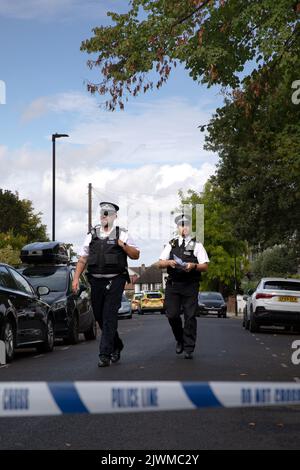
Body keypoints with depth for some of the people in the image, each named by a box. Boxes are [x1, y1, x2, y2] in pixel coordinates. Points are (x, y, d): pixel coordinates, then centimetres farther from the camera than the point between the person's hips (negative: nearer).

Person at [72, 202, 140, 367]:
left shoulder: (122, 234, 7)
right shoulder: (92, 235, 14)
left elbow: (136, 255, 7)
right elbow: (82, 259, 13)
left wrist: (124, 246, -10)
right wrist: (76, 278, 4)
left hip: (115, 281, -4)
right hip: (96, 281, 4)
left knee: (109, 317, -9)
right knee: (99, 316, 10)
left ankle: (105, 355, -8)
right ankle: (116, 346, 30)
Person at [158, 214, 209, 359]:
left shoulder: (196, 245, 8)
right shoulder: (171, 244, 15)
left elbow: (205, 266, 1)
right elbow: (160, 263, 10)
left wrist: (193, 266, -18)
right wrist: (169, 262, -11)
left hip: (190, 286, -2)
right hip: (173, 285, 2)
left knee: (190, 316, -4)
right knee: (172, 315, -4)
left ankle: (189, 349, 1)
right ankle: (180, 340, 22)